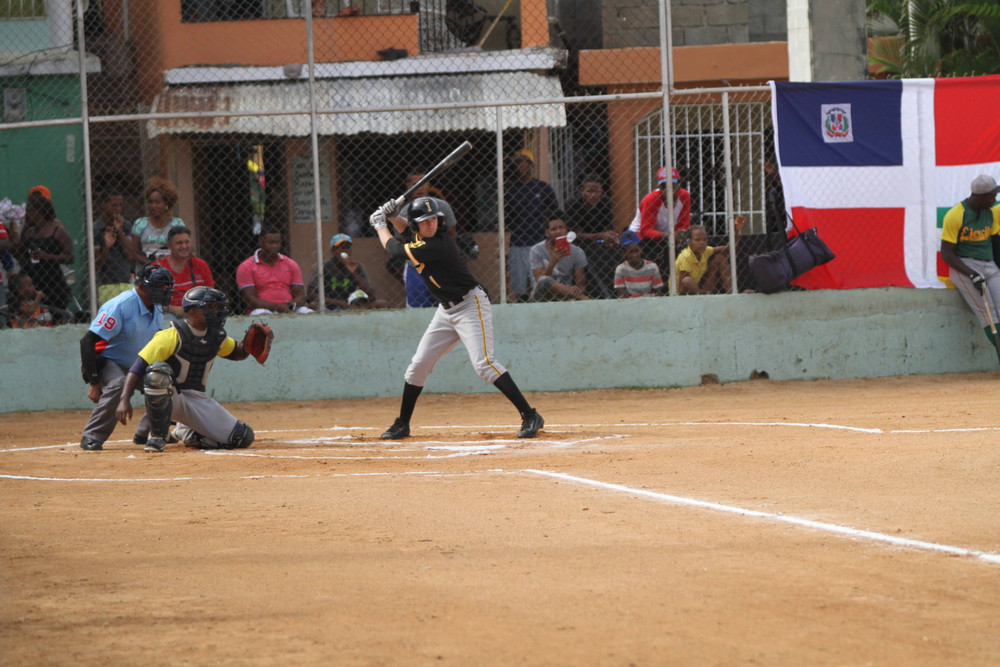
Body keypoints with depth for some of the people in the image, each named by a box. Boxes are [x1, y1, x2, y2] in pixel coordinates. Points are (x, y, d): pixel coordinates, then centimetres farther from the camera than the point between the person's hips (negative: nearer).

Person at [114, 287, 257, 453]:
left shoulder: (216, 337, 6)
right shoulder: (172, 336, -15)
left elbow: (236, 353, 25)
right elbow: (139, 366, -19)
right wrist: (124, 400, -30)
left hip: (198, 400, 5)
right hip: (168, 398, -5)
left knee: (243, 437, -8)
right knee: (157, 372, -40)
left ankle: (191, 434, 17)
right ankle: (157, 436, -21)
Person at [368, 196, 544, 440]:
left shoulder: (436, 245, -25)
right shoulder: (420, 237, 1)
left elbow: (393, 248, -15)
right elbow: (406, 231, 27)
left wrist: (380, 225, 3)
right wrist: (392, 216, 7)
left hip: (471, 306, -9)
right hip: (446, 310, 9)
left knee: (483, 363, -22)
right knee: (418, 365, 8)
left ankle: (530, 416, -20)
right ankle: (402, 424, 21)